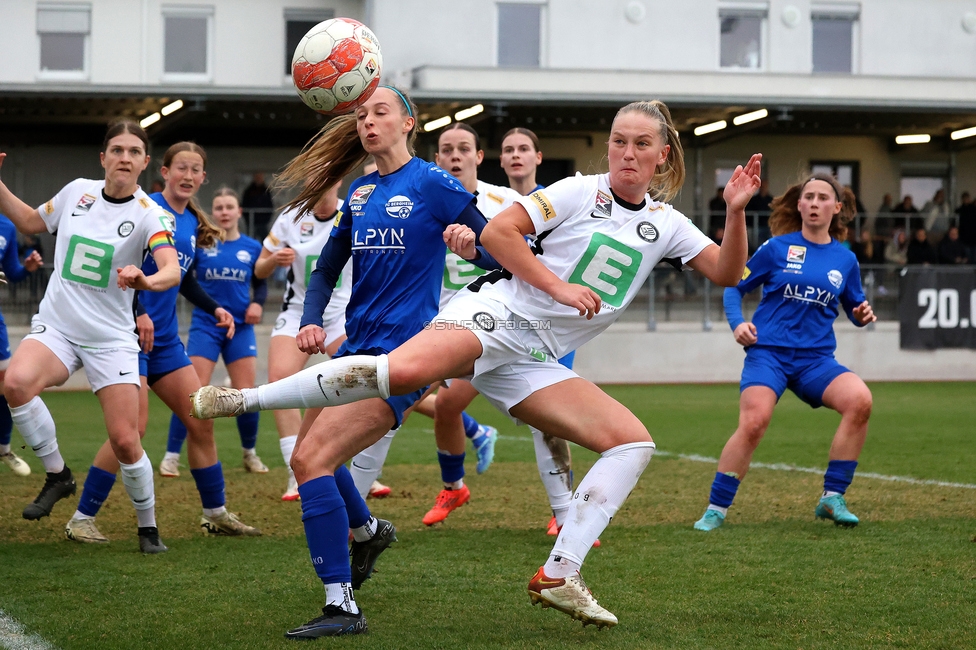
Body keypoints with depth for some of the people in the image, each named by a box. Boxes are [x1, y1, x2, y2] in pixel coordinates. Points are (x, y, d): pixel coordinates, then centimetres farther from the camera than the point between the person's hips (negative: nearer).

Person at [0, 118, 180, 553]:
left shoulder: (148, 214, -10)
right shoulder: (77, 191, 2)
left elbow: (172, 272, -28)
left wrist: (146, 281, -49)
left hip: (111, 338, -2)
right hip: (56, 326, 2)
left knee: (125, 442, -7)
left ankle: (148, 528, 18)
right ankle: (57, 475, -8)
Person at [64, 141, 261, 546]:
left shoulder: (193, 224, 13)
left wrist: (215, 308, 12)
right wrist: (138, 312, -27)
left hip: (164, 338, 8)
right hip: (130, 331, -8)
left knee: (201, 420, 7)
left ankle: (216, 513, 20)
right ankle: (81, 519, -4)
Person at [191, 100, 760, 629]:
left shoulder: (666, 224, 14)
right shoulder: (581, 192, -1)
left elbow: (728, 273, 10)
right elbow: (498, 231, -7)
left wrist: (736, 212, -6)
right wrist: (558, 287, -13)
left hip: (535, 361, 6)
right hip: (495, 316, -6)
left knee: (634, 442, -9)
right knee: (405, 371, -37)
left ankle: (559, 577, -7)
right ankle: (246, 398, -25)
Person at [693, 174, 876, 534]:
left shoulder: (845, 260, 10)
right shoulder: (777, 247, 3)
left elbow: (855, 309, 21)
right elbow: (735, 286, 10)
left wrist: (863, 315, -2)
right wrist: (737, 323, -7)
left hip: (815, 358, 3)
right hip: (768, 352, -3)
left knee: (860, 399, -25)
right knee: (754, 421, -27)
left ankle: (832, 499, -12)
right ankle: (715, 510, -12)